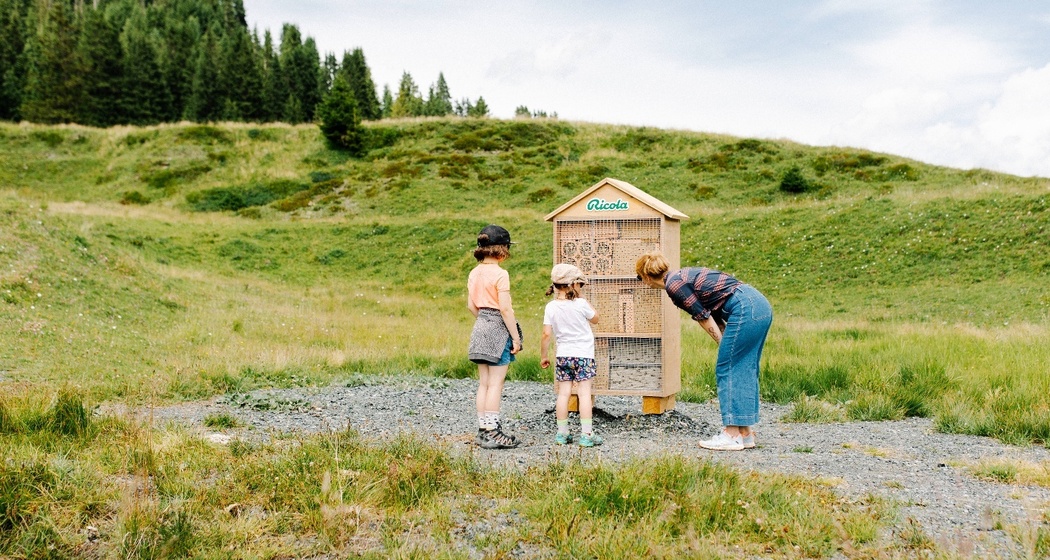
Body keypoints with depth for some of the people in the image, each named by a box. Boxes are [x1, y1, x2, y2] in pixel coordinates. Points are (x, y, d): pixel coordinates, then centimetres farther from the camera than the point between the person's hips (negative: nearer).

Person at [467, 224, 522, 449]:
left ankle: (483, 430, 15)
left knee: (483, 383, 11)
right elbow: (505, 309, -17)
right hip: (498, 329, -7)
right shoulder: (500, 274, -14)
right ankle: (492, 432, 0)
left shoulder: (474, 273, 8)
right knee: (495, 384, -3)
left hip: (481, 329, 7)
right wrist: (515, 337, -12)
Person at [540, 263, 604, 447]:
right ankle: (587, 434, -2)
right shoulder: (581, 304, -12)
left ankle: (562, 433, 11)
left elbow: (546, 335, -4)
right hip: (583, 354, -3)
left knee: (563, 393, 7)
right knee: (584, 393, -2)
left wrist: (544, 356, 7)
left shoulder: (551, 307, -4)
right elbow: (595, 319, 8)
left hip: (562, 356, 3)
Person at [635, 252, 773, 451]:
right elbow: (714, 313, 18)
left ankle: (732, 436, 2)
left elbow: (704, 317, -5)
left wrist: (724, 346, 3)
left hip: (745, 310, -9)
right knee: (745, 371, 13)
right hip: (760, 304, 9)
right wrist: (728, 344, 13)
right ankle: (745, 434, 18)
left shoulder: (674, 285, -7)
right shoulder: (684, 276, 20)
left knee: (727, 370, -1)